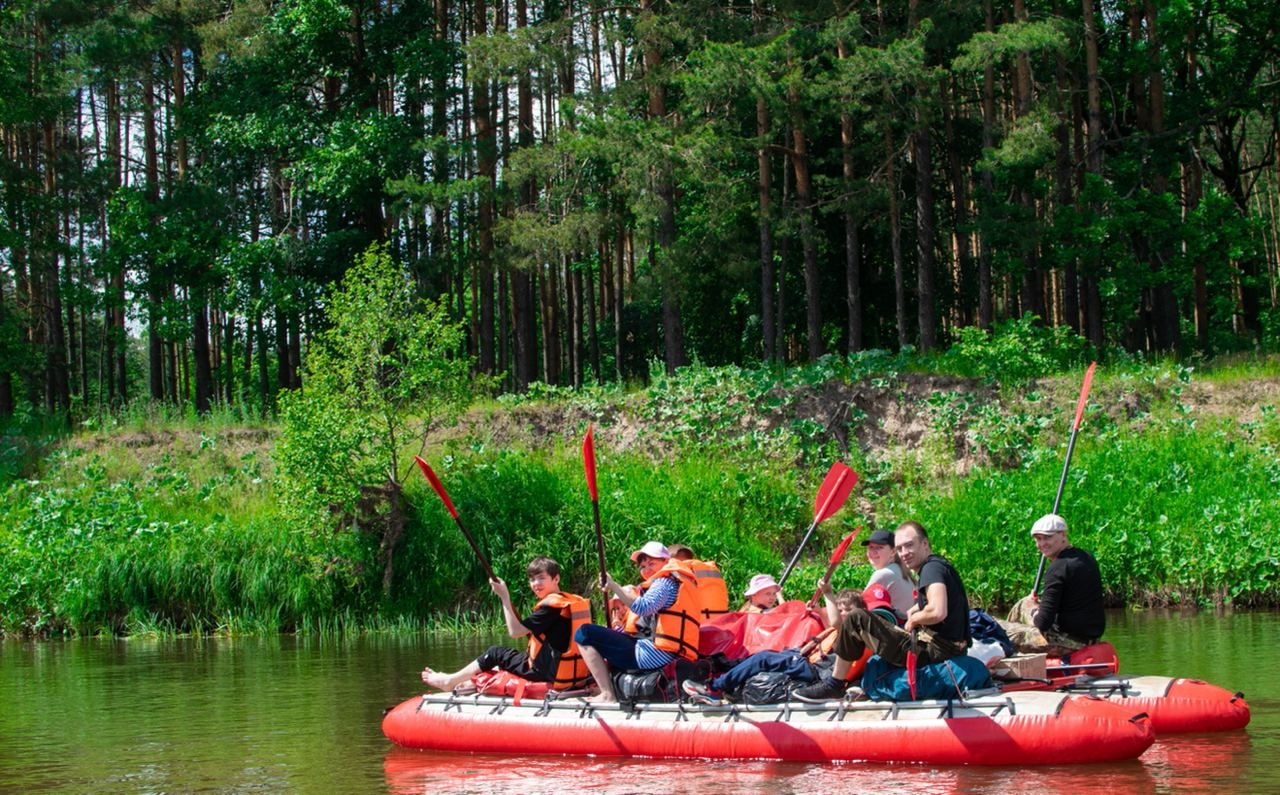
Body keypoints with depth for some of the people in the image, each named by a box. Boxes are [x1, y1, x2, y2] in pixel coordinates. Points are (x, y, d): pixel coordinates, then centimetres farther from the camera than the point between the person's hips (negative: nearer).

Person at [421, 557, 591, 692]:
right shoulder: (574, 601, 10)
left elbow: (515, 631, -15)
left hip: (551, 675, -8)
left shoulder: (551, 605, -16)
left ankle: (450, 681, 22)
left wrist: (505, 597, -10)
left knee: (495, 654, 9)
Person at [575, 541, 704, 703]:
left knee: (584, 634, -11)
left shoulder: (666, 581, -5)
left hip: (656, 655, -11)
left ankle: (607, 695, -15)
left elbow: (643, 607, -24)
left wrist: (613, 586, -21)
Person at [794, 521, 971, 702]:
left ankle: (835, 685, 2)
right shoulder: (941, 564, 19)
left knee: (856, 619, -7)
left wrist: (913, 620, -8)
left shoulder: (932, 567, -12)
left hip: (936, 651, -11)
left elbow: (938, 612, -28)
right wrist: (916, 609, 21)